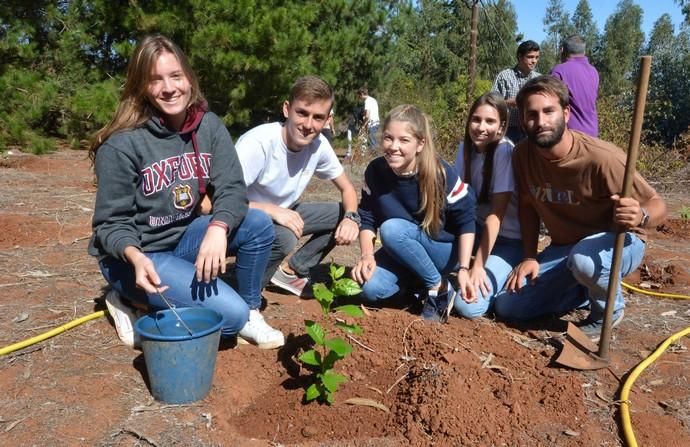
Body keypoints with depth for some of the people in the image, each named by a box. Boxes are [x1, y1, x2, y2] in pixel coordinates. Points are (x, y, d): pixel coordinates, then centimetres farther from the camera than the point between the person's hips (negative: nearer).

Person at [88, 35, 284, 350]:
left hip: (184, 237, 5)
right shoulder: (122, 143, -20)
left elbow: (232, 189, -12)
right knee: (229, 313, -20)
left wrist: (218, 228, -34)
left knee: (258, 224, -18)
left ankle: (249, 313, 2)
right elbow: (111, 222, -15)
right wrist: (135, 257, -36)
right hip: (132, 255, -5)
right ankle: (132, 302, 2)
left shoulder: (208, 126, -6)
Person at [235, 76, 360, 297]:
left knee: (343, 215, -7)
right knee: (284, 236, -36)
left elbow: (347, 188, 0)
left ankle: (291, 270, 5)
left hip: (282, 213, 7)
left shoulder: (319, 144, -12)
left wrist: (351, 218, -20)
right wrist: (272, 210, -43)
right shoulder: (258, 142, -29)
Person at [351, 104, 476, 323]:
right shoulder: (375, 171, -14)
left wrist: (463, 269, -21)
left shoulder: (441, 173, -23)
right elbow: (367, 218, -5)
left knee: (392, 229, -31)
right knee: (370, 288, -22)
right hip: (402, 253, 4)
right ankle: (415, 279, 9)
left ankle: (440, 288, -13)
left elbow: (466, 220, -14)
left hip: (445, 250, -3)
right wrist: (367, 254, -23)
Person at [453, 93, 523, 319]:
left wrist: (478, 265, -24)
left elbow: (497, 212, -24)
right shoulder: (465, 147, -1)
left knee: (469, 306, -23)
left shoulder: (504, 151, -21)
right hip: (479, 229, 6)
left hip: (507, 240, -6)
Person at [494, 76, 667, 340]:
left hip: (618, 242, -5)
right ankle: (588, 291, 17)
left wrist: (640, 216, -44)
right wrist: (530, 257, -6)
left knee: (584, 258, -41)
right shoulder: (523, 154, -12)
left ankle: (609, 310, -4)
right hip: (563, 248, 5)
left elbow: (658, 205, -20)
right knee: (507, 307, -4)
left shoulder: (601, 158, -29)